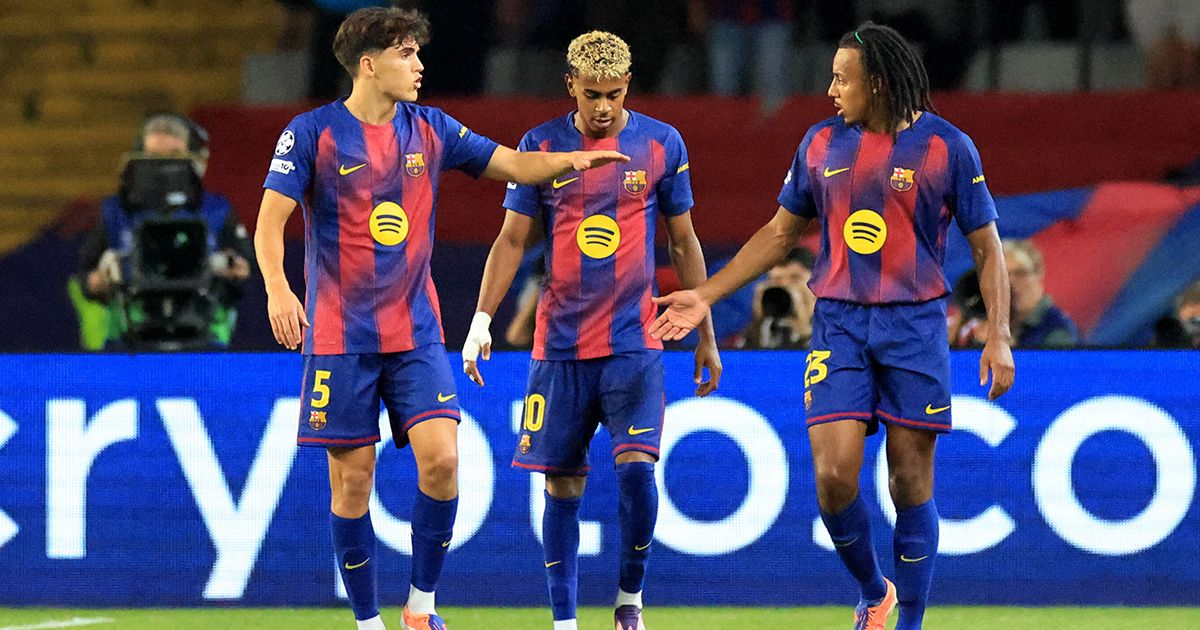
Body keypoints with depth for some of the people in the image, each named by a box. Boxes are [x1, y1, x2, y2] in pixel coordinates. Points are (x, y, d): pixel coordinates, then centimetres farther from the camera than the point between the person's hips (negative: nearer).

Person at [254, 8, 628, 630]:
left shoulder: (429, 129, 7)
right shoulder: (312, 133, -5)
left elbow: (514, 164, 15)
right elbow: (270, 221, -9)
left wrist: (571, 159, -4)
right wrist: (278, 289, -26)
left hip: (416, 333, 3)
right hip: (341, 338, -3)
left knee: (441, 457, -13)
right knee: (352, 476, -1)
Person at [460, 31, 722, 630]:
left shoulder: (661, 144, 2)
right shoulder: (540, 146, 2)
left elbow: (683, 243, 10)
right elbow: (511, 239, 5)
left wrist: (705, 335, 10)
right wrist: (481, 319, -5)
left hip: (634, 343, -1)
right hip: (560, 344, 1)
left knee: (636, 468, -15)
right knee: (563, 484, 3)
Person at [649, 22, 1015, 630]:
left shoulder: (947, 147, -3)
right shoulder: (822, 143, 7)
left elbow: (987, 246, 2)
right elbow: (780, 233, 17)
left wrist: (999, 338, -7)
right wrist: (705, 295, 13)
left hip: (915, 327, -2)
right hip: (838, 323, 2)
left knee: (910, 482, -1)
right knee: (834, 473, -10)